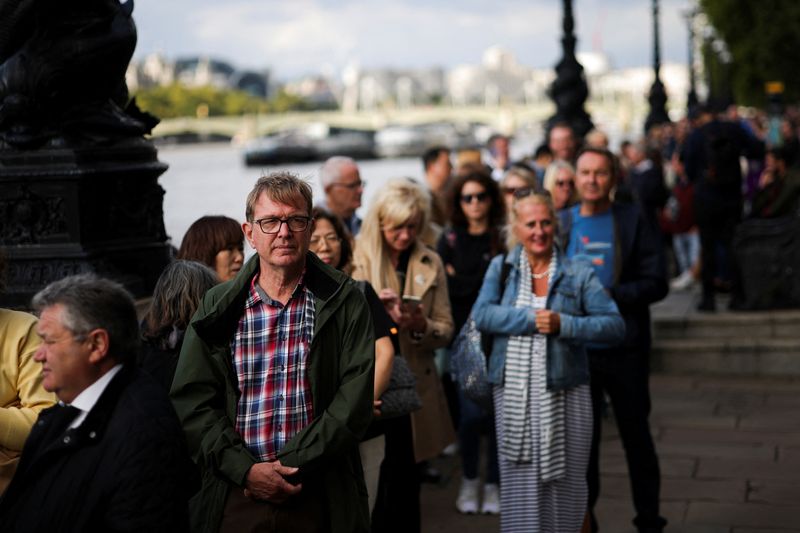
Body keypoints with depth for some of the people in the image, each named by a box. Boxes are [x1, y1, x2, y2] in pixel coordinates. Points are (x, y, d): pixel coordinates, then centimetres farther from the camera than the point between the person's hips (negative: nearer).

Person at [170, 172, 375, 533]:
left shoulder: (343, 302, 0)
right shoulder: (218, 308, 4)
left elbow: (354, 402, -7)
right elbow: (192, 402, 0)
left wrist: (292, 466, -13)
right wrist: (246, 470, -12)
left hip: (321, 499, -1)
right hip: (235, 497, 1)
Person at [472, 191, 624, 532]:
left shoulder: (578, 274, 3)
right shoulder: (501, 267, 8)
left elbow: (615, 325, -5)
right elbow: (482, 314, -6)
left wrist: (562, 324, -16)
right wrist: (533, 318, -15)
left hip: (564, 395, -1)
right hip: (513, 395, 1)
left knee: (565, 484, 5)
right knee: (520, 485, 6)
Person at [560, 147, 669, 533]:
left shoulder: (632, 220, -3)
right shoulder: (562, 223, 4)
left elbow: (656, 283, -8)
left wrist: (608, 294, -18)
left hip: (626, 349, -2)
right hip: (577, 349, 2)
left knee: (636, 435, 11)